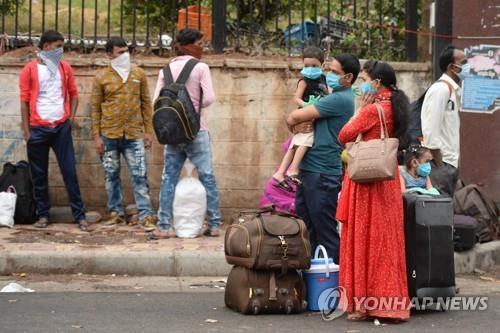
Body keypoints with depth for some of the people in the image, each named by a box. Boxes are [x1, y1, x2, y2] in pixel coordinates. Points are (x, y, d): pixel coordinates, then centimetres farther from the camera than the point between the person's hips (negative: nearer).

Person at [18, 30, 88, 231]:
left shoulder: (65, 68, 8)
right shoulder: (30, 69, -1)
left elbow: (73, 93, 15)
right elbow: (24, 101, -1)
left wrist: (72, 117, 2)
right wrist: (26, 130, -5)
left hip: (61, 127, 2)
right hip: (38, 129, -2)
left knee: (70, 171, 0)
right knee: (39, 174, 4)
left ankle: (79, 215, 2)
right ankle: (43, 214, 14)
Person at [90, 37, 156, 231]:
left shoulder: (138, 74, 6)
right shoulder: (102, 77, 1)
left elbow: (146, 103, 9)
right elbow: (95, 108, 2)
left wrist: (148, 131, 4)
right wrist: (96, 136, -3)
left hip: (134, 135, 0)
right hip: (109, 135, 0)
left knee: (139, 176, -4)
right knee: (111, 175, 8)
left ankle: (146, 215, -3)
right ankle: (116, 212, 20)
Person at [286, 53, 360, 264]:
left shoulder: (340, 99, -14)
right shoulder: (336, 98, 19)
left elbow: (296, 116, -16)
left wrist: (293, 120, 6)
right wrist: (300, 121, -3)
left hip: (322, 174, -10)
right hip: (309, 170, 10)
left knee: (325, 231, -5)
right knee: (304, 227, 14)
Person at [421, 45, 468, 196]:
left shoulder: (454, 90, 14)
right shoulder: (440, 89, -13)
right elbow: (431, 130, -19)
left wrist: (453, 164, 13)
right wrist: (439, 165, -16)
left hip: (450, 163, 9)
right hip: (440, 163, -9)